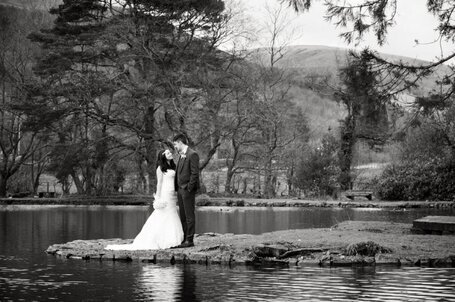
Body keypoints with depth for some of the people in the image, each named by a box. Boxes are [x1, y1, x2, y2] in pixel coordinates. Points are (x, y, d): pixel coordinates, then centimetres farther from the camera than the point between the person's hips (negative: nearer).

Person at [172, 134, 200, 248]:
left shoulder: (192, 155, -11)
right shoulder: (181, 155, 16)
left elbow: (195, 173, -15)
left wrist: (189, 188, -16)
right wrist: (177, 187, 9)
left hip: (188, 190, -9)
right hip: (180, 189, 9)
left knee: (189, 216, -3)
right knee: (183, 216, 10)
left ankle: (190, 240, 0)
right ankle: (184, 239, 15)